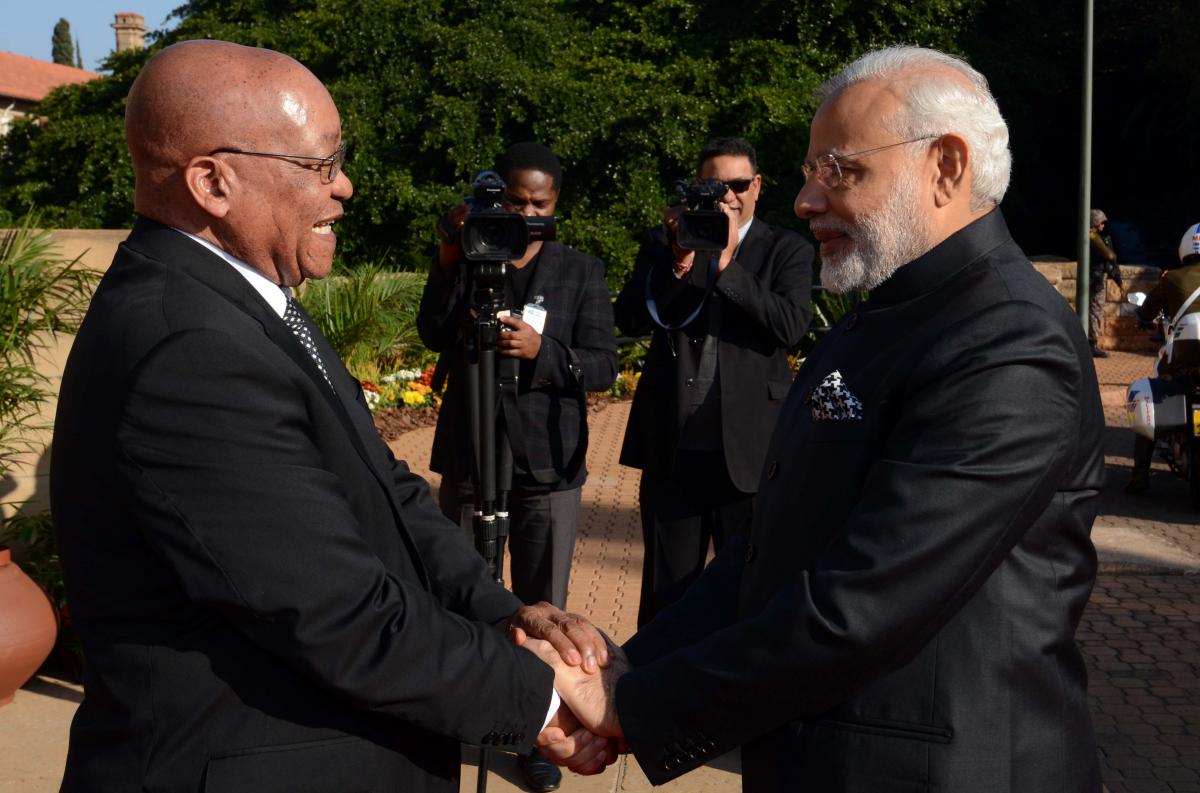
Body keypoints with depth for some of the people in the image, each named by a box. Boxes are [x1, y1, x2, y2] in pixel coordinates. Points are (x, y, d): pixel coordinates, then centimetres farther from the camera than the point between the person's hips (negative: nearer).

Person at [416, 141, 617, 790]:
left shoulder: (581, 271, 3)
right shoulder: (465, 259, 5)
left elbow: (604, 365, -4)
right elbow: (433, 336, -8)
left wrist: (542, 351, -21)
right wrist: (448, 260, -19)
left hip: (547, 464, -1)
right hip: (468, 456, 1)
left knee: (542, 607, 2)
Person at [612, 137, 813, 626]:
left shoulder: (787, 250, 3)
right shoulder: (664, 244, 8)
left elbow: (792, 326, -12)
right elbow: (628, 319, -2)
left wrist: (727, 265, -18)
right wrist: (678, 264, -16)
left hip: (749, 451, -2)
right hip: (673, 448, 2)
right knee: (665, 591, 12)